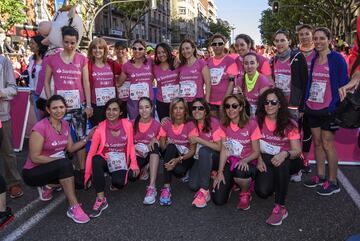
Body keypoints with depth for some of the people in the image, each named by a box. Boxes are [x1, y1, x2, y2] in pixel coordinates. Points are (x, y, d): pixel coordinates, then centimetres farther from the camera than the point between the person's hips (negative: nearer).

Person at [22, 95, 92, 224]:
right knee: (65, 164, -35)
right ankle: (74, 207, -30)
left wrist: (87, 138, -4)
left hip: (56, 169, 7)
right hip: (33, 172, -7)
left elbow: (71, 148, 7)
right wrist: (60, 159, -23)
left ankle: (48, 186, 9)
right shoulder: (40, 127, -22)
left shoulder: (65, 124, 0)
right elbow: (34, 158, -22)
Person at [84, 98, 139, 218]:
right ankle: (101, 199, -28)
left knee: (118, 182, -29)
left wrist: (134, 164, -9)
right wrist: (87, 175, -10)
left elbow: (131, 146, 2)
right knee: (96, 159, -35)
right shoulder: (100, 128, -11)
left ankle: (117, 181, 14)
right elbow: (91, 153, -10)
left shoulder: (127, 124, -7)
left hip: (121, 162, 0)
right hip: (106, 161, 0)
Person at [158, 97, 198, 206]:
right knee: (171, 147, -35)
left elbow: (192, 150, -12)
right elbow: (162, 147, -2)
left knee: (179, 170, -37)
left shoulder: (190, 125, -11)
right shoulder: (166, 124, -5)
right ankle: (166, 187, -37)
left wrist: (179, 159, -29)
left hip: (186, 157, -2)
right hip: (170, 155, 2)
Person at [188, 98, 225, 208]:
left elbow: (219, 147, -16)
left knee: (203, 150, -36)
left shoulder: (213, 122, -16)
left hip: (215, 158, -4)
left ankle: (204, 191, -26)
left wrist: (199, 140, -22)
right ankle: (209, 175, 14)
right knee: (193, 185, -19)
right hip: (201, 159, 4)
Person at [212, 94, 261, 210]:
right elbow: (224, 150, -2)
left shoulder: (251, 124, -13)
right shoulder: (224, 125, 0)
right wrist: (220, 172, -10)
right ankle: (231, 182, 23)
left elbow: (256, 152, -7)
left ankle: (245, 194, -4)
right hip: (230, 162, 3)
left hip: (247, 163, -3)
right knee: (218, 200, -11)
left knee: (240, 173, -41)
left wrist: (244, 161, -26)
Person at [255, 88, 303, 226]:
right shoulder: (258, 121, -4)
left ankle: (280, 208, -27)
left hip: (288, 162, -2)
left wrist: (285, 154, -38)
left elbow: (297, 151, -15)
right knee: (262, 191, -24)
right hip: (266, 161, 2)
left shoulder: (289, 124, -10)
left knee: (282, 163, -39)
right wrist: (259, 160, -16)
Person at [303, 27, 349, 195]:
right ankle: (320, 176, 25)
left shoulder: (337, 59, -8)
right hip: (312, 107, 6)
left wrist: (337, 107, -12)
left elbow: (343, 84, -8)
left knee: (327, 144, -2)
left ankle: (333, 182, 11)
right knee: (317, 142, 12)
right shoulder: (314, 60, 10)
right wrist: (305, 103, 9)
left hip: (328, 109, -6)